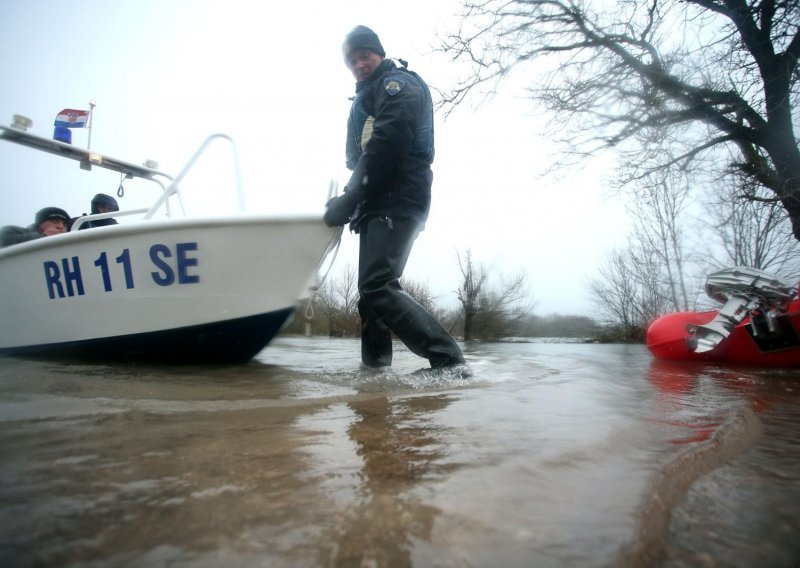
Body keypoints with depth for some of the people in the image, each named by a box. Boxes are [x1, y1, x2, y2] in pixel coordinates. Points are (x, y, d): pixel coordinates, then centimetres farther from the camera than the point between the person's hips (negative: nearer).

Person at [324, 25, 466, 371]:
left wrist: (349, 200, -16)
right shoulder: (368, 99, 31)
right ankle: (375, 366, 18)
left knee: (377, 287, -21)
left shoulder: (397, 83, 0)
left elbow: (385, 147, -17)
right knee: (371, 288, 11)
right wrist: (353, 200, 8)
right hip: (380, 204, 11)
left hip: (395, 202, -10)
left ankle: (448, 361, -21)